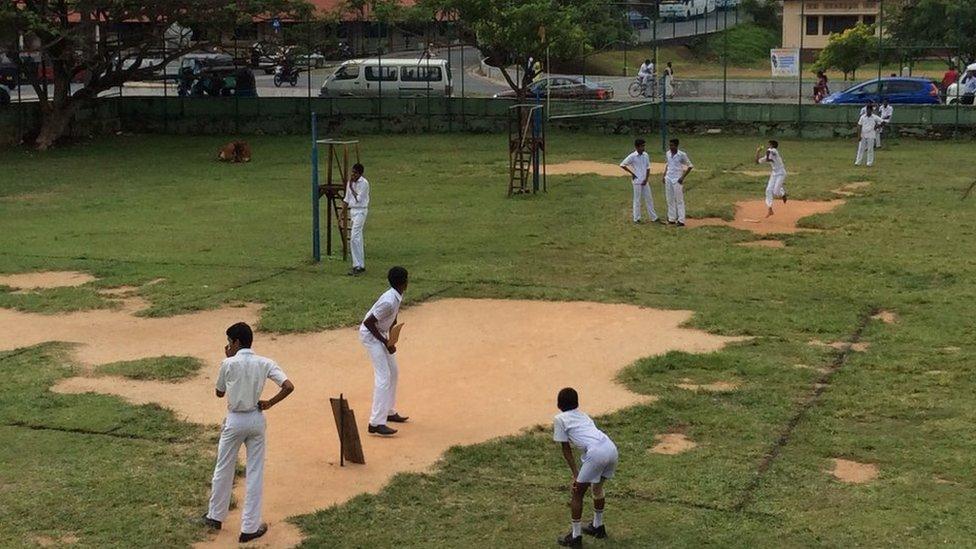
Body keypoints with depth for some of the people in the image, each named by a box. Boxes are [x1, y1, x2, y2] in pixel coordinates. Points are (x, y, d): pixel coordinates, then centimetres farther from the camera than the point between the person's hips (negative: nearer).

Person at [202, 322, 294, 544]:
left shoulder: (228, 364, -11)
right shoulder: (265, 363, -5)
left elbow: (219, 393, 5)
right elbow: (289, 386, -16)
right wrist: (269, 403, -3)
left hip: (234, 421, -2)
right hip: (256, 420, 2)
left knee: (223, 470, 17)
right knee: (255, 474, 6)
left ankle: (215, 516, 32)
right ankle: (250, 527, 7)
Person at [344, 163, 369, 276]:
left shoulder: (364, 183, -13)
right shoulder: (350, 182, 10)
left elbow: (358, 199, -17)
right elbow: (347, 199, 16)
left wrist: (351, 188, -13)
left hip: (360, 211, -8)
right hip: (352, 210, 8)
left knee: (354, 238, -15)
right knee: (357, 239, 10)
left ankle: (358, 266, -13)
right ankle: (360, 265, 15)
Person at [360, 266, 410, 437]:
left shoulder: (397, 297, -1)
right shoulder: (389, 301, -29)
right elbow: (369, 322, -26)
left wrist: (390, 339, 8)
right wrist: (386, 342, -20)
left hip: (381, 334, 10)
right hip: (370, 334, -10)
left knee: (393, 372, 18)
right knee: (383, 376, -15)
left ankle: (389, 412, 31)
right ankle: (376, 423, -19)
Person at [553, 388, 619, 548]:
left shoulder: (560, 419, 12)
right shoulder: (582, 415, 31)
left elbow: (566, 449, 9)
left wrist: (575, 473, 11)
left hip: (596, 453, -7)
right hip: (612, 449, 7)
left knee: (577, 493, 9)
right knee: (597, 486, 30)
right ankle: (598, 526, 44)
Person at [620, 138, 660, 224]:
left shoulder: (645, 155, 5)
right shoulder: (632, 156, -12)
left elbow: (648, 168, 10)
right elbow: (622, 165, -10)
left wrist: (646, 179, -1)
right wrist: (632, 173, -7)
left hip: (644, 181, 6)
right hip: (637, 181, -6)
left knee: (649, 198, 9)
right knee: (637, 200, 1)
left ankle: (653, 217, 16)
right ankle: (636, 218, 9)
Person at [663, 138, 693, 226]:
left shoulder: (682, 155, -12)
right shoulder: (667, 154, 6)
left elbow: (690, 166, -7)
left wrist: (683, 177, -12)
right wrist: (664, 175, 12)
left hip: (677, 180, -6)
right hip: (668, 179, 6)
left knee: (679, 200, -4)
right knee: (670, 200, 9)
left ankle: (681, 220, -3)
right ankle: (672, 218, 16)